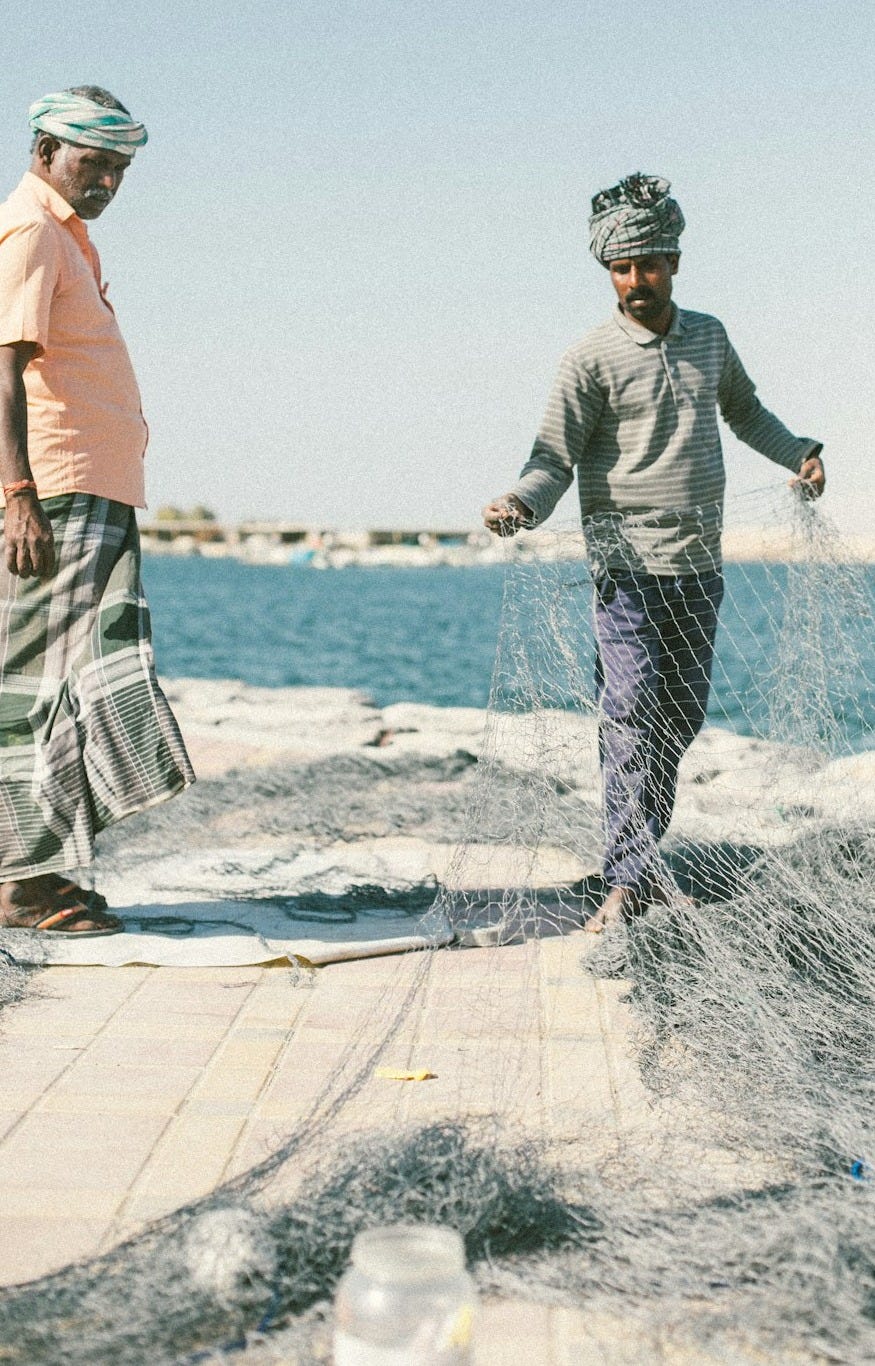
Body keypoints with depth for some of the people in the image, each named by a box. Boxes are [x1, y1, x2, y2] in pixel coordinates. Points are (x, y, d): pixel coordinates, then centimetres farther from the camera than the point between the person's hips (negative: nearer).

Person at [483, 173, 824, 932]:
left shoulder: (709, 337, 12)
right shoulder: (592, 359, -4)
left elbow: (745, 412, 29)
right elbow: (555, 458, -8)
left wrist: (798, 453, 14)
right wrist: (521, 505, -28)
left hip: (699, 565, 5)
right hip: (628, 564, -5)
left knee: (680, 716, 8)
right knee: (630, 717, -12)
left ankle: (645, 858, 19)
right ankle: (629, 881, -10)